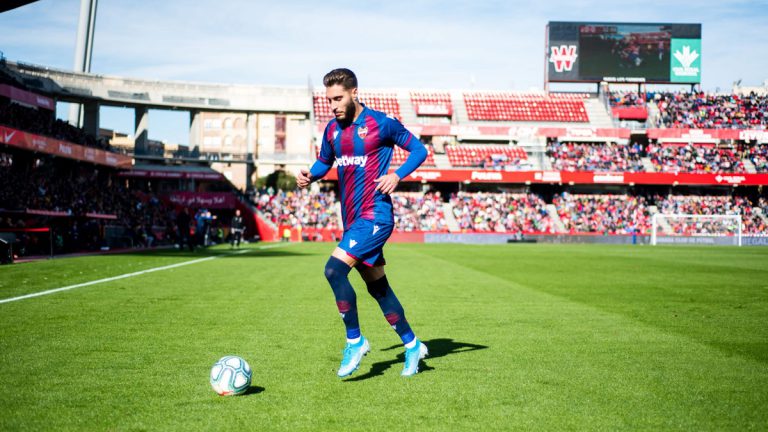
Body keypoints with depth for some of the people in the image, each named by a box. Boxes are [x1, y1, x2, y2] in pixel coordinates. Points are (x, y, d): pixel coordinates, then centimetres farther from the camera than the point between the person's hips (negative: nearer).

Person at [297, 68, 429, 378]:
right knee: (378, 288, 13)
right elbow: (324, 161, 24)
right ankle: (412, 345, 28)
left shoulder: (381, 124, -8)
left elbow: (419, 150, 0)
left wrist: (397, 175, -16)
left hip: (375, 216, -7)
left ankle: (355, 341, -6)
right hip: (352, 219, 7)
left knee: (334, 269, -22)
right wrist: (310, 176, 2)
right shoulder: (332, 130, 10)